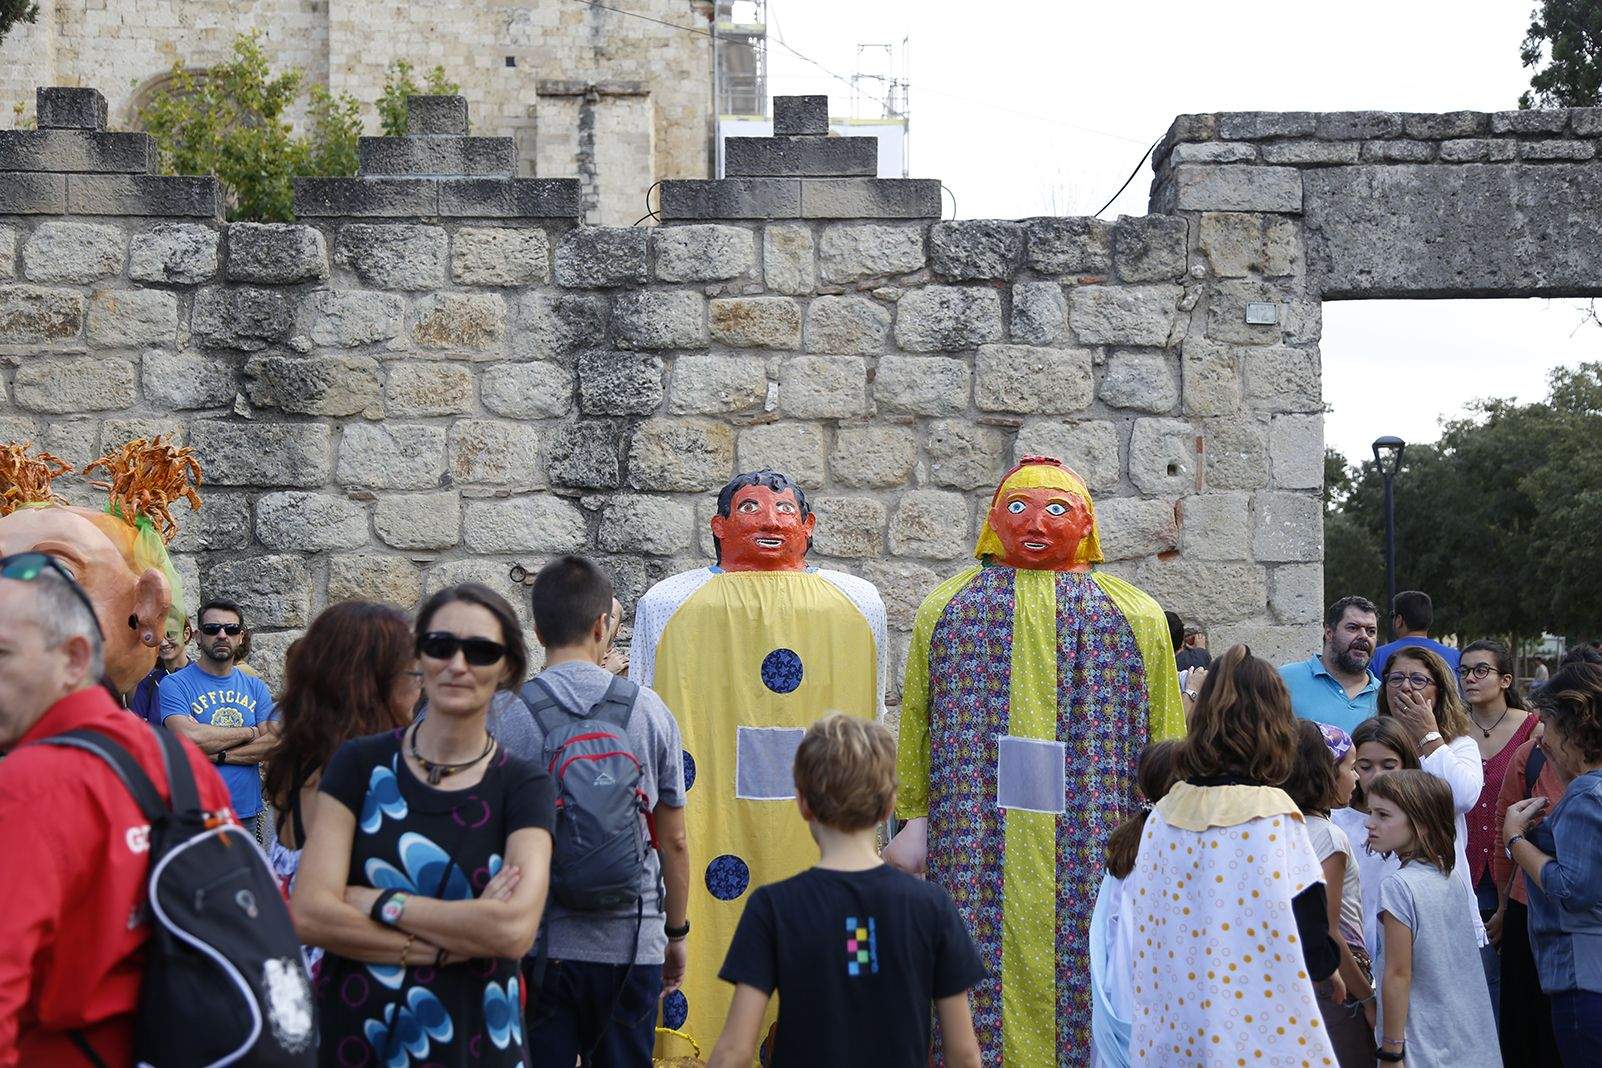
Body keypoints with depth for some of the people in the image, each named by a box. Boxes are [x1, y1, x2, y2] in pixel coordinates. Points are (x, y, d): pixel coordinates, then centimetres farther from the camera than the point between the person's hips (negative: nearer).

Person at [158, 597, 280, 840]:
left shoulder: (255, 687, 13)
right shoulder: (174, 685, -2)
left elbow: (274, 743, 0)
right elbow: (190, 737, -17)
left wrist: (218, 755, -12)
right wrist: (248, 733, -6)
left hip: (248, 816, 4)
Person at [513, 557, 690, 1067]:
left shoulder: (507, 717, -7)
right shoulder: (650, 710, 0)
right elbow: (674, 842, 6)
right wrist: (677, 932, 19)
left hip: (541, 944, -1)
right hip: (630, 945, 2)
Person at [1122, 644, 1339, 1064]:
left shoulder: (1163, 815, 0)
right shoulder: (1273, 820, -14)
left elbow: (1139, 936, 9)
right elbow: (1314, 957, -13)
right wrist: (1327, 958, 8)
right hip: (1257, 1042, -5)